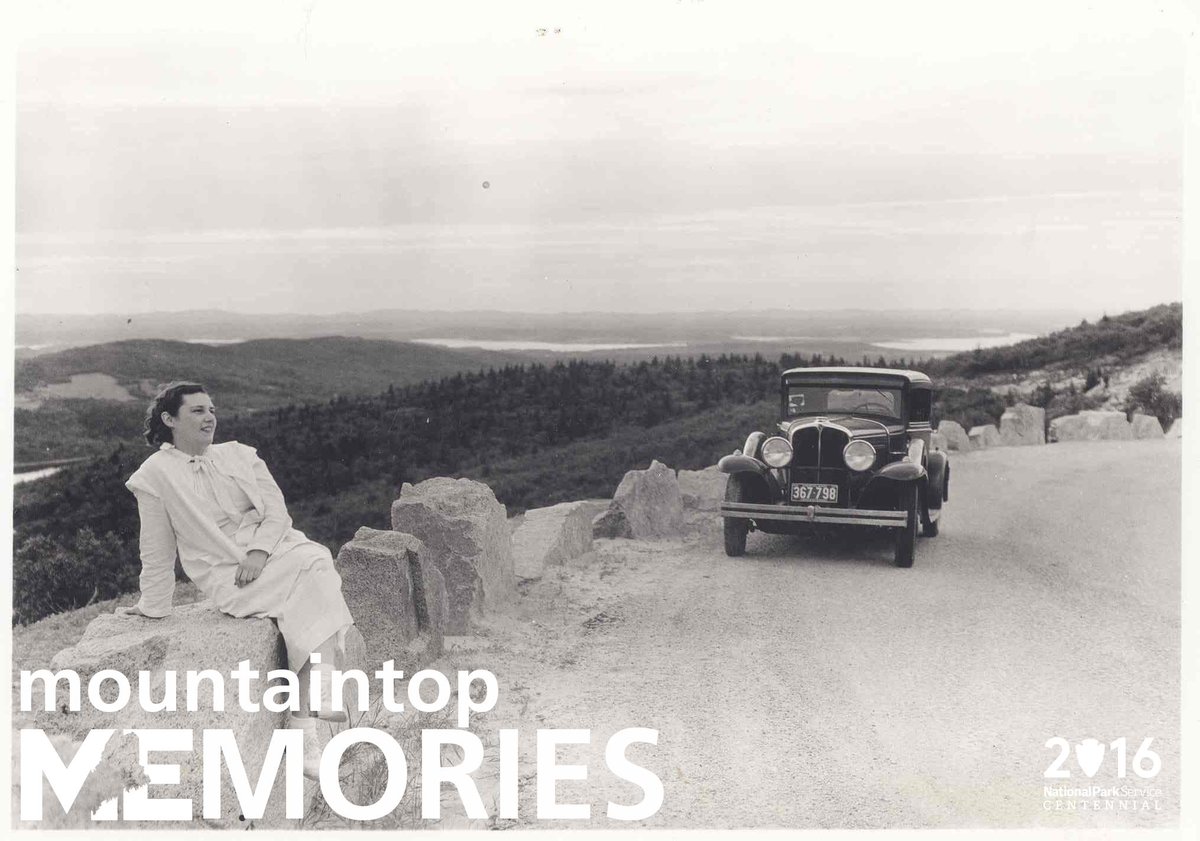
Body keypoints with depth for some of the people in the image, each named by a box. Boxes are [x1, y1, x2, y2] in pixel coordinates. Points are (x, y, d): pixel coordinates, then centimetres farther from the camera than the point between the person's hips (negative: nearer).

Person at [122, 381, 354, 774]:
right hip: (225, 574, -4)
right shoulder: (155, 475, 5)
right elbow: (157, 551, 8)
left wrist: (259, 552, -11)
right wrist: (153, 605, 11)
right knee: (310, 586, -30)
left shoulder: (241, 455, 16)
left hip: (276, 549, 4)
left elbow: (277, 510, 7)